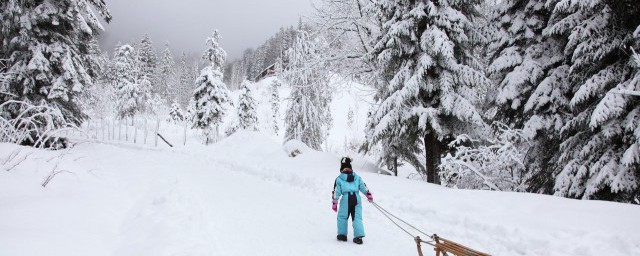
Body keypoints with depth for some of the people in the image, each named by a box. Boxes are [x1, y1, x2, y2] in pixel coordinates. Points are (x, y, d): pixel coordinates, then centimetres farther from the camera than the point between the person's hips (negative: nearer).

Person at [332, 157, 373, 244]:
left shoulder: (339, 179, 7)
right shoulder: (357, 177, 15)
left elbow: (336, 192, 5)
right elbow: (363, 187, 15)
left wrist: (334, 203, 9)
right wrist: (369, 195, 27)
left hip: (346, 198, -3)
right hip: (357, 198, 3)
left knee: (342, 217, 13)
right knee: (357, 217, 5)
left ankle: (342, 234, 16)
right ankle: (359, 236, -3)